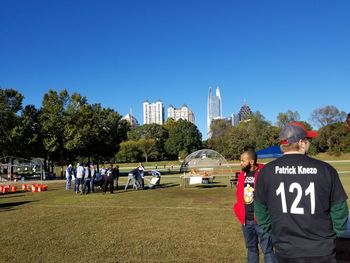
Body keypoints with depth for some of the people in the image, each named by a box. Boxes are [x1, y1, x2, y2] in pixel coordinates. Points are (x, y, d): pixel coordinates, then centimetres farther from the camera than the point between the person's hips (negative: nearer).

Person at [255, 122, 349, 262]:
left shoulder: (266, 171, -6)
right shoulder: (325, 169, -9)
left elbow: (260, 209, 1)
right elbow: (339, 208, -1)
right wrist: (335, 233, 13)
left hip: (285, 251, 2)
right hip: (321, 251, -1)